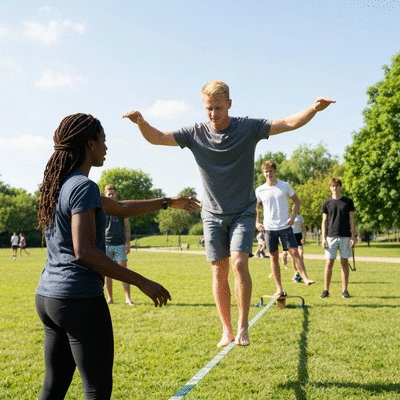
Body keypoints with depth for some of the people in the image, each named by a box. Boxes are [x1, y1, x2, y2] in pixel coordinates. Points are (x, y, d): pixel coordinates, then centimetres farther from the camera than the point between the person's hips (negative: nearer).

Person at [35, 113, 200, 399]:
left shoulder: (60, 185, 15)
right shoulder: (83, 186, -14)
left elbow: (121, 208, 24)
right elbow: (84, 252, -23)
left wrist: (168, 202, 33)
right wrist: (142, 283, -19)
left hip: (48, 297, 9)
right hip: (80, 300, -9)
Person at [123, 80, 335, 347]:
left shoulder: (249, 128, -9)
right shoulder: (196, 134, -5)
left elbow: (289, 123, -16)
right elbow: (157, 138, -9)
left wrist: (314, 109, -33)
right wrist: (140, 122, -30)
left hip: (243, 212, -2)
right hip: (213, 215, 2)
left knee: (239, 263, -18)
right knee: (219, 272, 3)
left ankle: (243, 325, -4)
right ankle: (227, 331, 15)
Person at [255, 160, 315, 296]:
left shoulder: (285, 186, 0)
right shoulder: (259, 190, 2)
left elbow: (297, 202, 8)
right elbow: (255, 207, 16)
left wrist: (293, 216, -6)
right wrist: (256, 222, 2)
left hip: (285, 226, -1)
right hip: (269, 227, 1)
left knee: (294, 252, -10)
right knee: (273, 257, 4)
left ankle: (305, 278, -3)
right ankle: (279, 288, 10)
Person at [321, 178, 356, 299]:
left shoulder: (348, 202, 5)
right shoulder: (327, 203, 7)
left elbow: (352, 221, 5)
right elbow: (324, 222, 7)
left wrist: (353, 237, -3)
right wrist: (323, 238, -1)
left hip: (345, 237, 0)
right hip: (331, 236, 0)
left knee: (344, 263, 3)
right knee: (329, 263, -1)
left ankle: (344, 290, 9)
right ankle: (326, 290, 4)